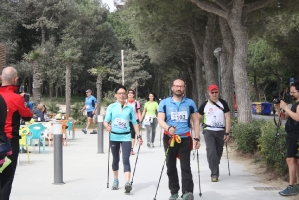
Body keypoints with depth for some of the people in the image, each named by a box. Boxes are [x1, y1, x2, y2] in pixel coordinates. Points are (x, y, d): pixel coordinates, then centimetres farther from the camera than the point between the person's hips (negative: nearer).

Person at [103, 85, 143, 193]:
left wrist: (138, 136, 1)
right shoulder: (111, 107, 0)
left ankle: (127, 183, -20)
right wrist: (107, 126, -25)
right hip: (114, 137, 1)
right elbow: (106, 121, -2)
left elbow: (135, 123, 6)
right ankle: (115, 180, 29)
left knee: (126, 160, -11)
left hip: (126, 137, -1)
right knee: (115, 159, 13)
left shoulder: (130, 108, 2)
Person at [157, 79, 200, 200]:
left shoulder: (190, 103, 7)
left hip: (185, 139, -1)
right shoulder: (164, 103, 3)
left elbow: (195, 121, 10)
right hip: (169, 139, 1)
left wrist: (197, 138, 1)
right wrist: (168, 128, -27)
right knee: (171, 166, 7)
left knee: (185, 166, -8)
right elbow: (160, 120, -6)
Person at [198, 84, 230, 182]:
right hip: (209, 131, -1)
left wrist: (227, 133, -8)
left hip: (220, 131, 2)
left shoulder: (223, 103, 3)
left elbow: (227, 118, 0)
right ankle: (214, 174, -16)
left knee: (219, 152, 7)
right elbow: (198, 118, 10)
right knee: (211, 151, -18)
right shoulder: (204, 105, 2)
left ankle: (215, 171, 29)